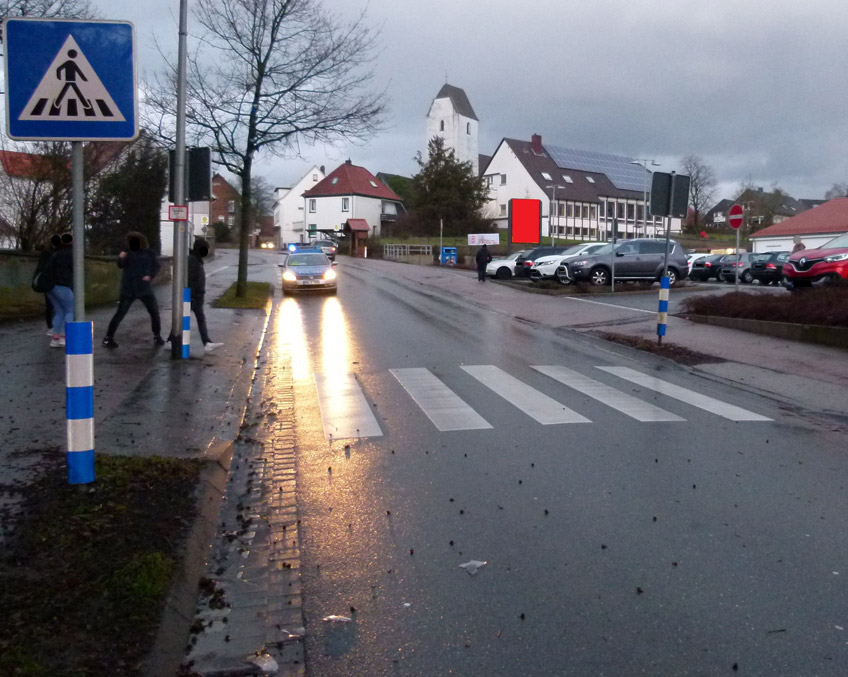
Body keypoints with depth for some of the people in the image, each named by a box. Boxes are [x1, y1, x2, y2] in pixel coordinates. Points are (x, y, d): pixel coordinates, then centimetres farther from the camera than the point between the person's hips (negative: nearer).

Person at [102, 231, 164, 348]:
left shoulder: (149, 253, 2)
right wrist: (121, 258, -32)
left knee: (154, 312, 6)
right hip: (128, 289, -2)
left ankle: (157, 337, 22)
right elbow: (121, 265, -10)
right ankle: (108, 338, -1)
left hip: (145, 289, 2)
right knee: (120, 314, -6)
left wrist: (150, 275, -16)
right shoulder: (127, 252, 0)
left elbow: (156, 266, 2)